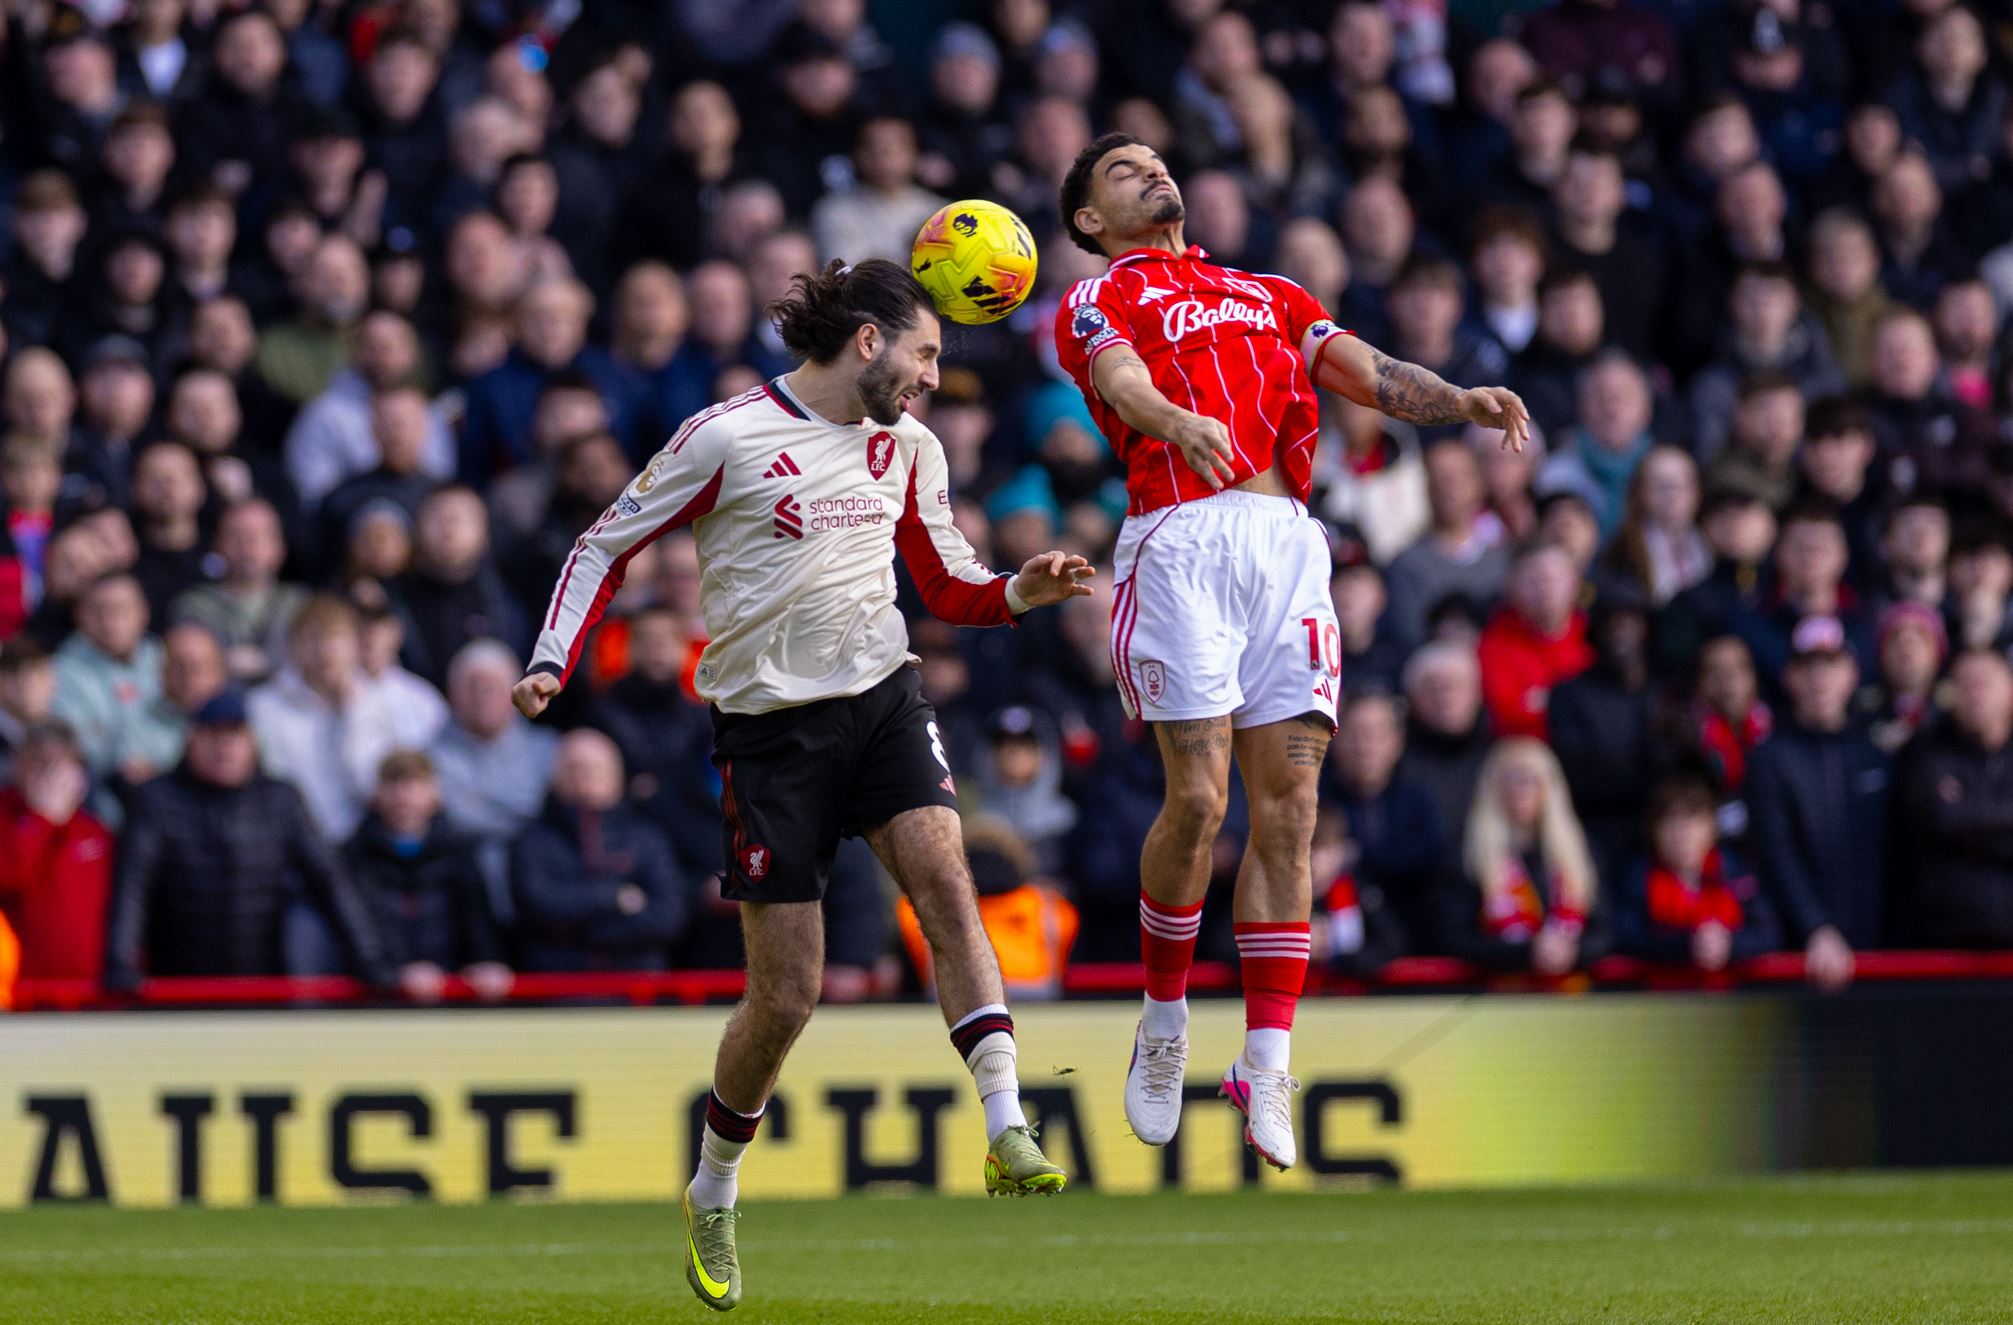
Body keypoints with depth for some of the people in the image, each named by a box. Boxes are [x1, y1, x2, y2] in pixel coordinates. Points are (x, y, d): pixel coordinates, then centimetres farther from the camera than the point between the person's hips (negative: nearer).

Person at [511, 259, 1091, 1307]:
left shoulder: (909, 447, 10)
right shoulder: (727, 437, -7)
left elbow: (949, 588, 20)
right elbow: (609, 545, 1)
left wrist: (1023, 592, -1)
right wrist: (552, 665, -11)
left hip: (881, 694, 4)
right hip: (768, 720, -4)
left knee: (944, 878, -23)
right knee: (785, 995, -3)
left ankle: (1007, 1134, -29)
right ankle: (712, 1194, 20)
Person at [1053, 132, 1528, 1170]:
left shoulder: (1269, 297, 30)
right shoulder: (1097, 302, 14)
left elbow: (1366, 374, 17)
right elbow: (1124, 382, -8)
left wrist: (1464, 402, -3)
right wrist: (1181, 423, -31)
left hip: (1286, 541, 4)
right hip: (1180, 533, -4)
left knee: (1287, 807, -4)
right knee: (1198, 798, -13)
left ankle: (1266, 1067, -3)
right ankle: (1163, 1022, 9)